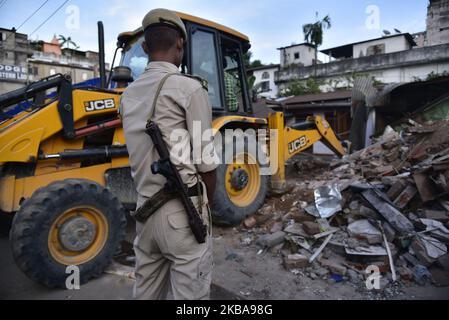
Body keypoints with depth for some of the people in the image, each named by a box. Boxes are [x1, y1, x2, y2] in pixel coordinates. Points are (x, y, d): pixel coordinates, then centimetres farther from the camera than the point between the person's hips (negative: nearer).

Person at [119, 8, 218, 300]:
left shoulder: (129, 95, 9)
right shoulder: (190, 88, -12)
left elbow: (142, 155, 12)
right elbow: (206, 160, -10)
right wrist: (207, 203, 5)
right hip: (182, 211, -7)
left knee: (147, 290, 21)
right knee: (190, 292, 8)